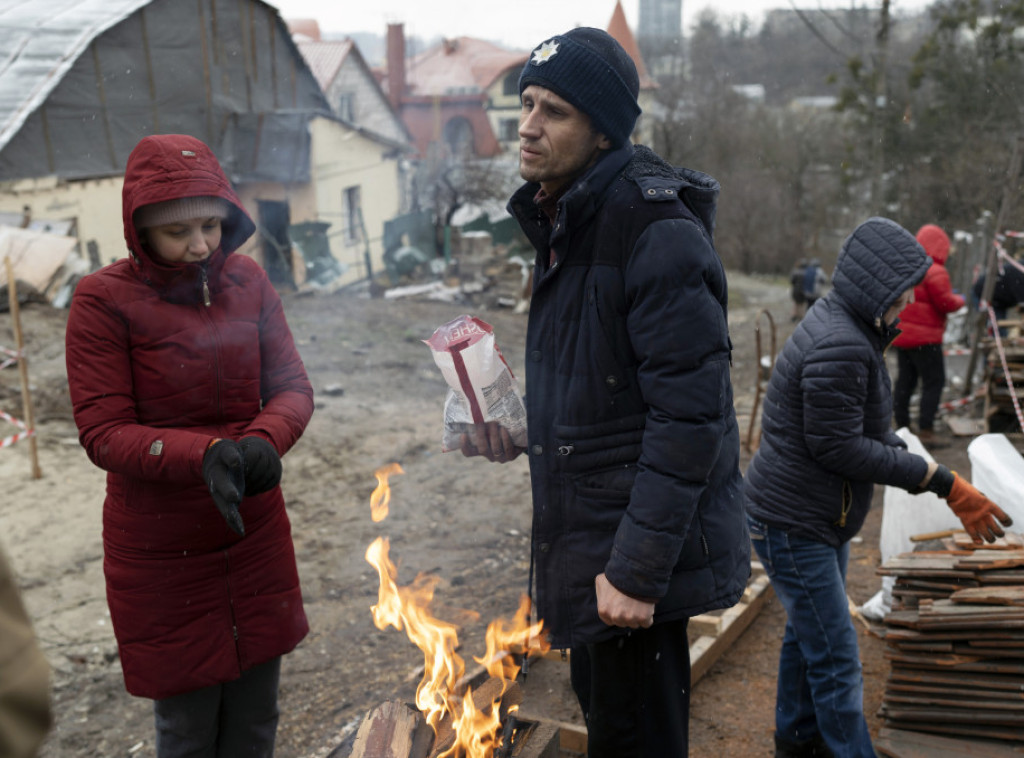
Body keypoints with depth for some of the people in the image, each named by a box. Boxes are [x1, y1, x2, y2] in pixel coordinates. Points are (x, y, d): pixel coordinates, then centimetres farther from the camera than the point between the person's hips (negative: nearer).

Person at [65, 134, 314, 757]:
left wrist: (264, 441, -25)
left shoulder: (248, 280, 0)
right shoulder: (104, 301, -13)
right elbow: (104, 434, -16)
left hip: (256, 536, 4)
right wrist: (203, 455, -33)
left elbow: (293, 386, -2)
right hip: (162, 553, -3)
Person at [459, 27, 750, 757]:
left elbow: (690, 414, -25)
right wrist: (522, 431, 6)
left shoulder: (657, 231, -21)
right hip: (586, 533, 10)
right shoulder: (559, 221, 10)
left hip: (638, 547, -9)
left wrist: (637, 569, -24)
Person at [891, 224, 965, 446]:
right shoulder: (934, 272, -16)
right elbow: (946, 303, -18)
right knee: (934, 381, -2)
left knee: (904, 380, 13)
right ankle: (925, 431, -6)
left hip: (901, 334, 8)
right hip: (924, 338, -8)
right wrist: (959, 300, 4)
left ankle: (901, 426, 19)